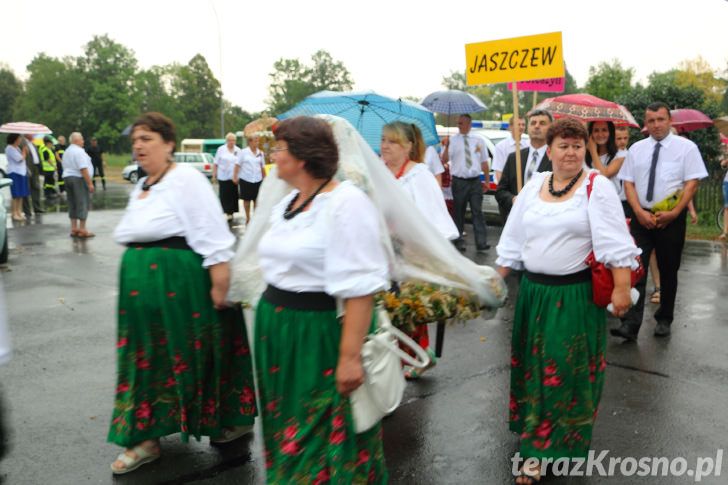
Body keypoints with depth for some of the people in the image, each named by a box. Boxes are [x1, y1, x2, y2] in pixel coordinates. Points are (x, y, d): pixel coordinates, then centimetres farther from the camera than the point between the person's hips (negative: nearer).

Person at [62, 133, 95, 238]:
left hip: (67, 177, 9)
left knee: (72, 204, 11)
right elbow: (83, 169, -19)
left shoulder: (66, 151, 17)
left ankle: (74, 229, 14)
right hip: (78, 178, -9)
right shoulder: (79, 151, -13)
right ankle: (82, 230, -3)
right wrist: (90, 183, -18)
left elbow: (65, 167, 19)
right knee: (82, 204, -4)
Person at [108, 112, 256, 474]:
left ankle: (233, 419, 25)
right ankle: (144, 438, 21)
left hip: (181, 284, -8)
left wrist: (219, 287, -22)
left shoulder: (186, 179, -12)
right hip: (141, 287, 8)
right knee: (147, 358, 11)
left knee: (191, 354, 4)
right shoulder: (141, 187, 14)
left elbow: (214, 238, -18)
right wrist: (135, 281, 23)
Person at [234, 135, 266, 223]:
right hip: (245, 179, -2)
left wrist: (264, 178, 13)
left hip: (258, 179, 2)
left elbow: (262, 167, 14)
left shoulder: (261, 153, 7)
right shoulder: (244, 152, -1)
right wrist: (235, 176, -4)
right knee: (247, 199, 5)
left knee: (257, 199, 1)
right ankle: (247, 218, 17)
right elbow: (238, 164, 1)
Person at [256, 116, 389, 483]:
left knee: (327, 441, 6)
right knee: (286, 431, 19)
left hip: (320, 333, -8)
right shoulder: (287, 204, 12)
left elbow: (359, 288, -22)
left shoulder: (345, 203, -15)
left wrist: (350, 356, -25)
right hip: (276, 329, 8)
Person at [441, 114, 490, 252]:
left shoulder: (479, 141, 11)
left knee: (477, 212, -5)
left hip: (475, 181, 1)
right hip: (459, 182, -1)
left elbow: (484, 162, 14)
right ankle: (459, 241, 14)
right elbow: (444, 160, -6)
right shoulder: (452, 140, 3)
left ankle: (481, 242, -7)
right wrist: (446, 147, -22)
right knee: (459, 212, 5)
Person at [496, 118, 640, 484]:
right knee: (533, 367, 13)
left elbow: (615, 243, -13)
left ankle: (563, 443, 19)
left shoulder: (597, 187, -6)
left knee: (569, 371, 3)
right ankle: (536, 446, 31)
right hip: (533, 291, 5)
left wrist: (621, 288, -20)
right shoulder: (533, 187, 8)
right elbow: (513, 240, 13)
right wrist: (497, 280, 12)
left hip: (576, 295, -5)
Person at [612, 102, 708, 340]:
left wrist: (674, 213, -14)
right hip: (641, 217, 2)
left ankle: (664, 320, 24)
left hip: (671, 218, -1)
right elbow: (628, 182, 5)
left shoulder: (686, 147, 1)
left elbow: (692, 183, -5)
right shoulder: (636, 149, 9)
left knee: (668, 271, 9)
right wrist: (639, 212, -9)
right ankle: (630, 324, -10)